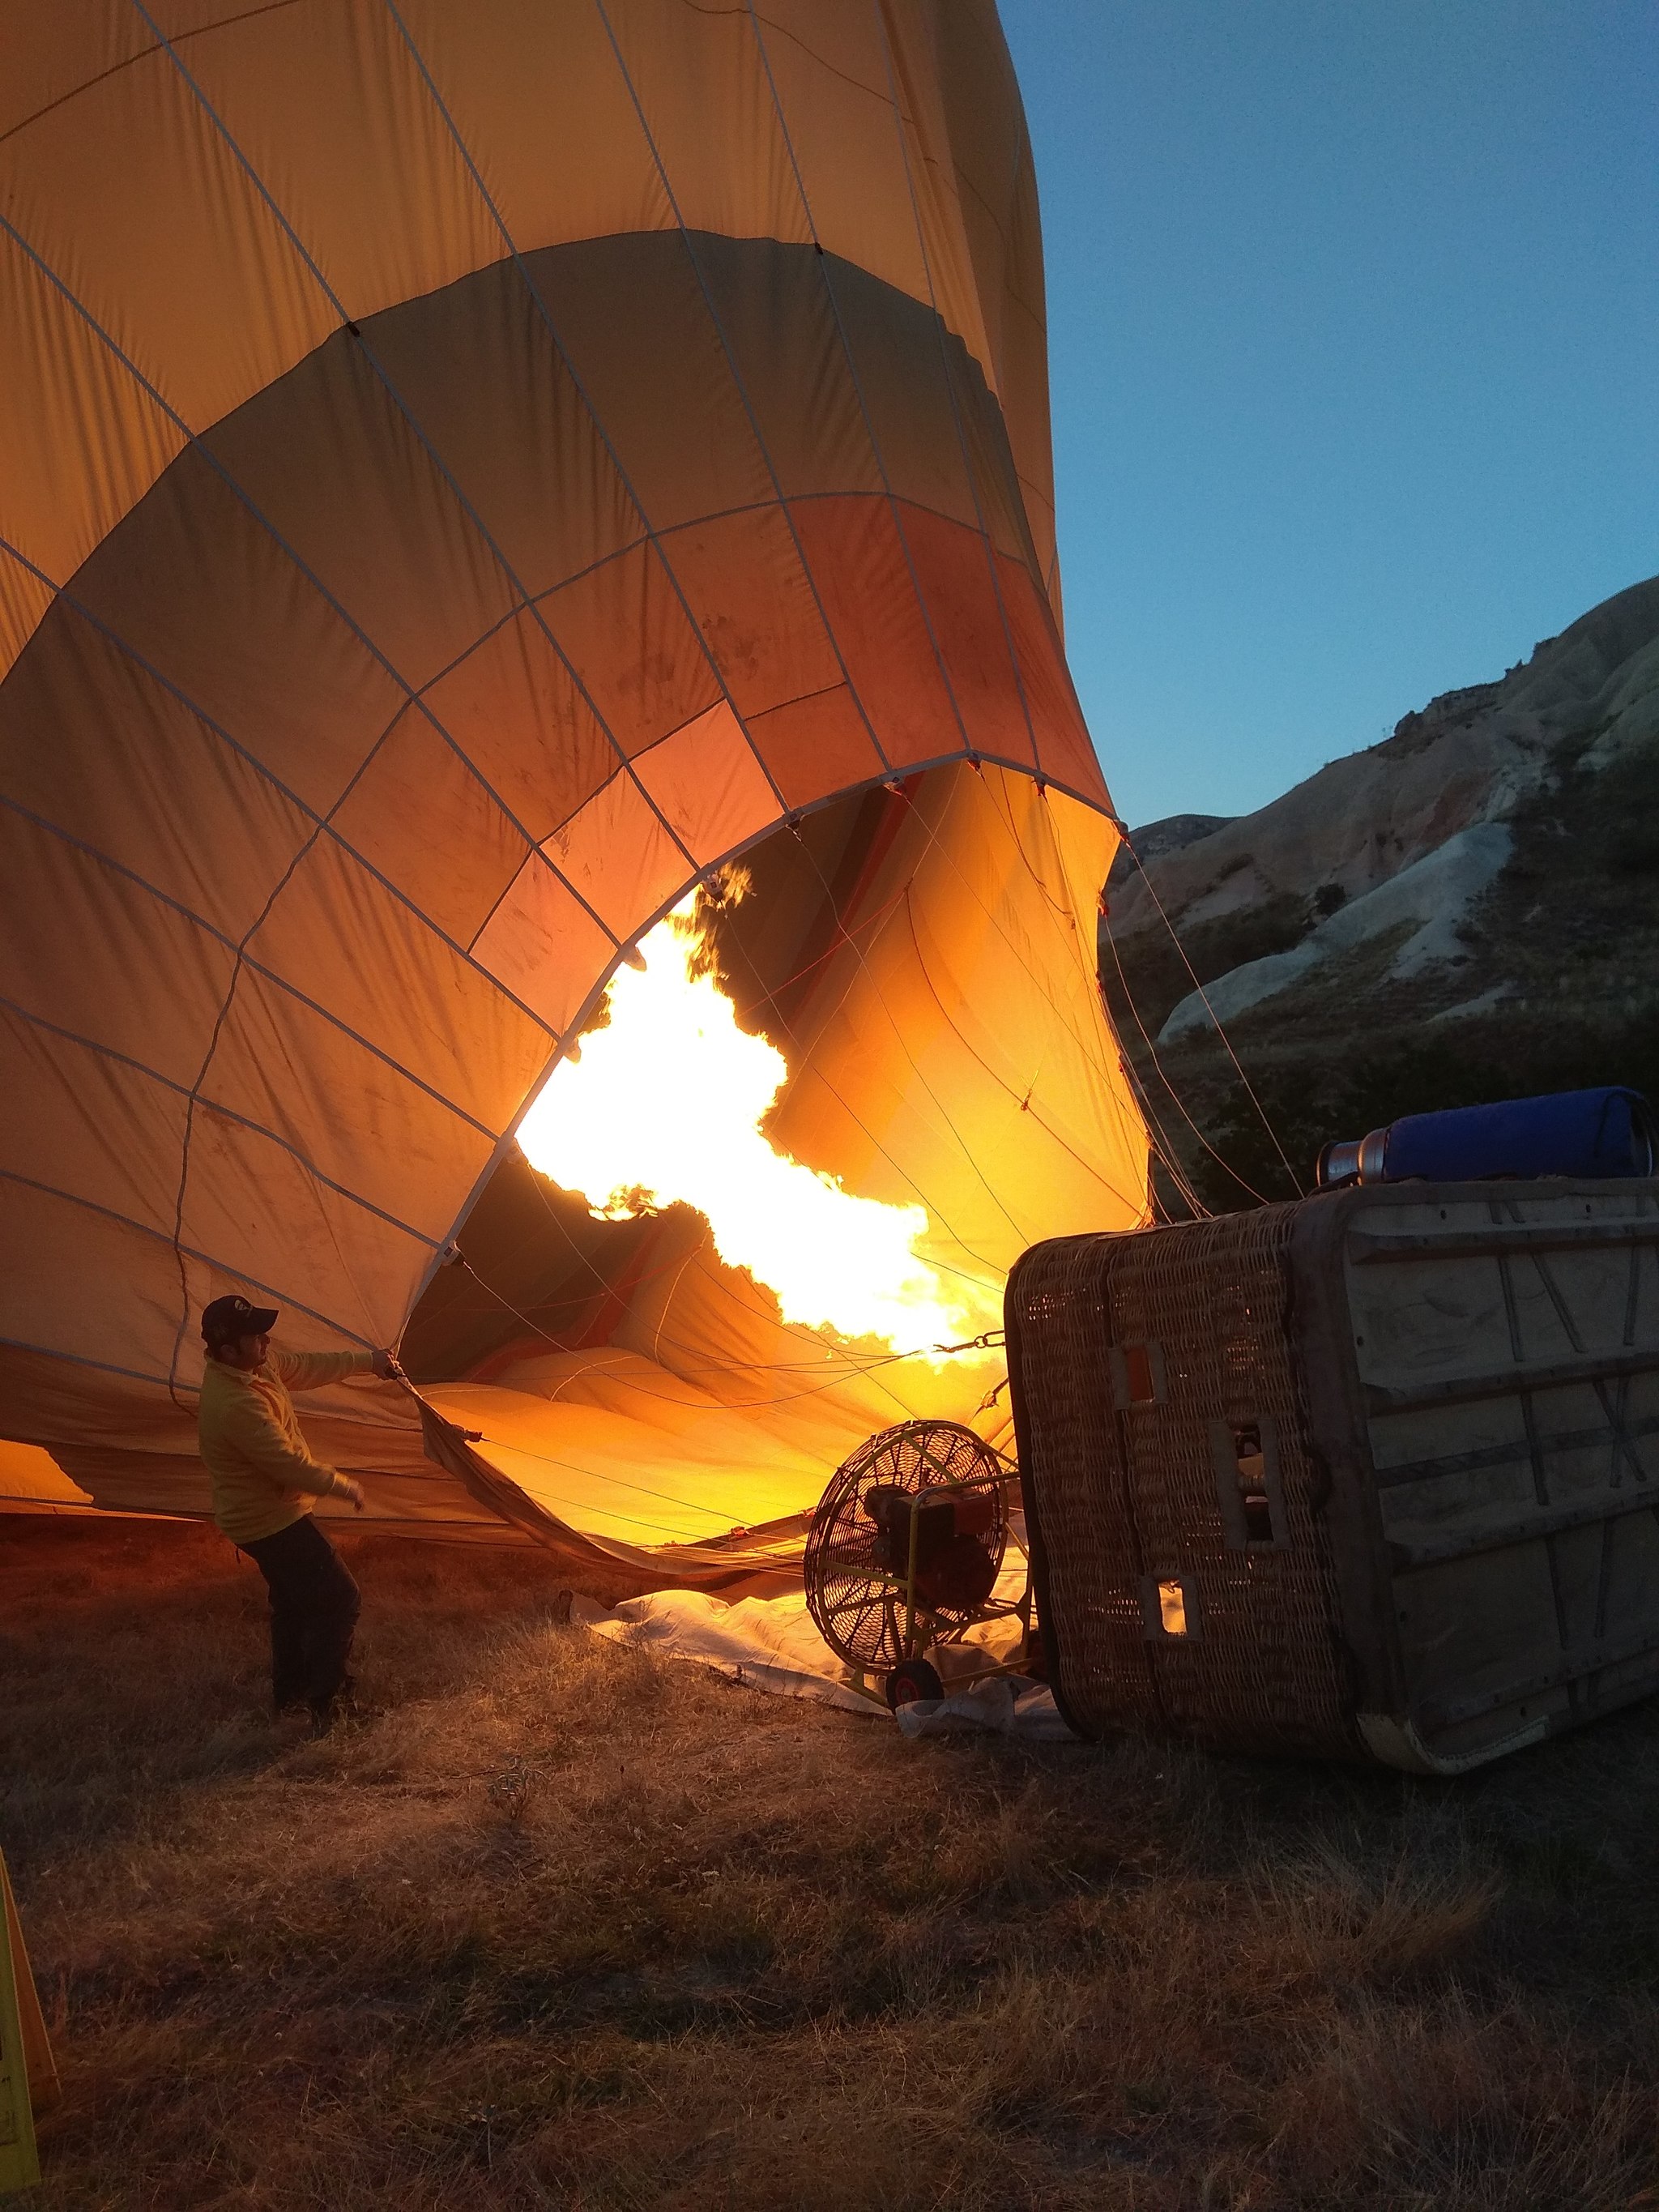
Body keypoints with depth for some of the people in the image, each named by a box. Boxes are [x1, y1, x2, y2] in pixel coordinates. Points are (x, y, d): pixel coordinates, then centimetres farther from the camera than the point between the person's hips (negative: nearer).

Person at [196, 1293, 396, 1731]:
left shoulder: (258, 1364, -6)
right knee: (339, 1599, -4)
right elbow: (292, 1466, -28)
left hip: (266, 1515, 10)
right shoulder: (236, 1404, -34)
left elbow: (309, 1367, 12)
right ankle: (325, 1704, 5)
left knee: (294, 1601, 24)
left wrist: (367, 1361, 13)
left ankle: (289, 1692, 39)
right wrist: (345, 1486, -14)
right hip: (270, 1522, -10)